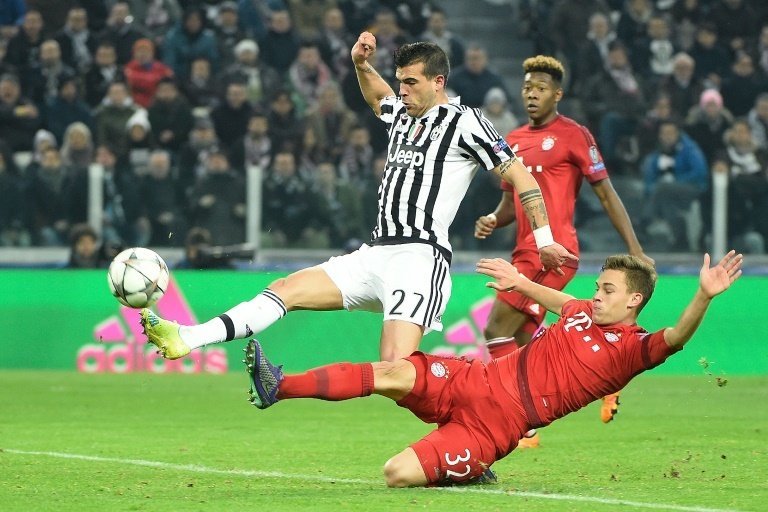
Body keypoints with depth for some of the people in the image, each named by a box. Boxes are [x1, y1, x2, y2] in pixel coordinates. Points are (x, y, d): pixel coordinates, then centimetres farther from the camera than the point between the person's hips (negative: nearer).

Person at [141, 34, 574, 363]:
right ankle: (186, 339, -8)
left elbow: (521, 177, -4)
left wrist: (544, 239, -5)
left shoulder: (465, 122, -4)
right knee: (288, 288, -2)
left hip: (421, 256, -8)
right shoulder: (402, 115, 19)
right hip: (376, 254, 8)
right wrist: (361, 64, 24)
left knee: (395, 369, -24)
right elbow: (378, 96, 43)